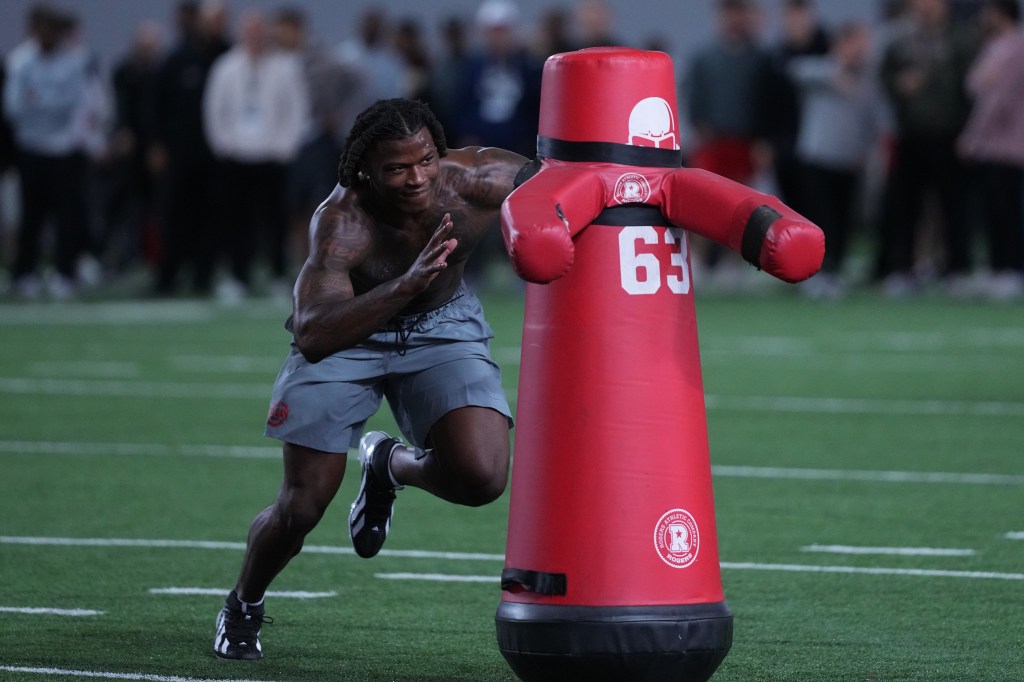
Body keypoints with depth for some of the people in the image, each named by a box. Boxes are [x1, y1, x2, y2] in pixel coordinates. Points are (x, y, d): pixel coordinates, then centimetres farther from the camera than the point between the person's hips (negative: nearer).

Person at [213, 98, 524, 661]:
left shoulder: (475, 180, -28)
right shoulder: (341, 223, -36)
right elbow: (312, 334, -50)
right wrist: (408, 285, -59)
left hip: (442, 325, 2)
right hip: (347, 329, -2)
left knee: (481, 478, -21)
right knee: (302, 506, -5)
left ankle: (389, 465, 15)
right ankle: (242, 607, 29)